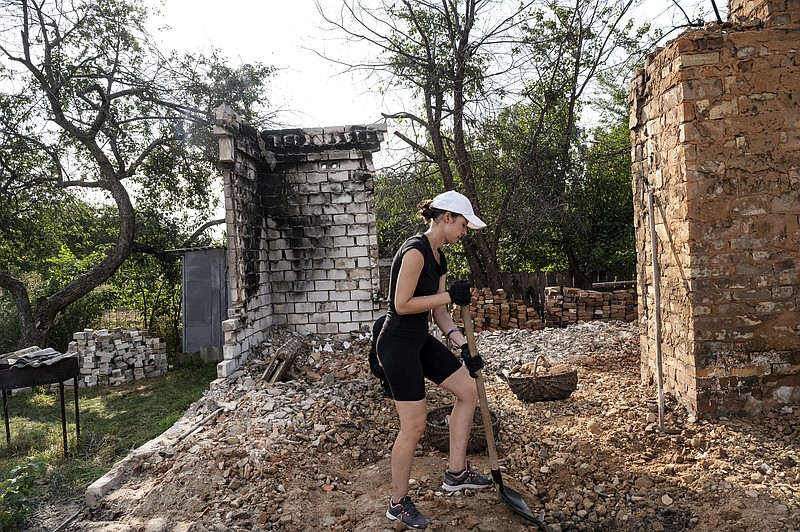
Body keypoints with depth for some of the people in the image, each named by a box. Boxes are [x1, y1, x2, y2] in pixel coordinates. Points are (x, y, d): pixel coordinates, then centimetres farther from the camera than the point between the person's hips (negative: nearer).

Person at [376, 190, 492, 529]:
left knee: (468, 389, 11)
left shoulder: (439, 258, 10)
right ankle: (398, 504, 19)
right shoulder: (415, 250, -19)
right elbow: (402, 305, -23)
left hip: (420, 341, 10)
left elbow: (439, 312, 10)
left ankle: (456, 473, 23)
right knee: (414, 425, -2)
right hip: (398, 345, -10)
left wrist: (463, 345, 0)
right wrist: (450, 296, -18)